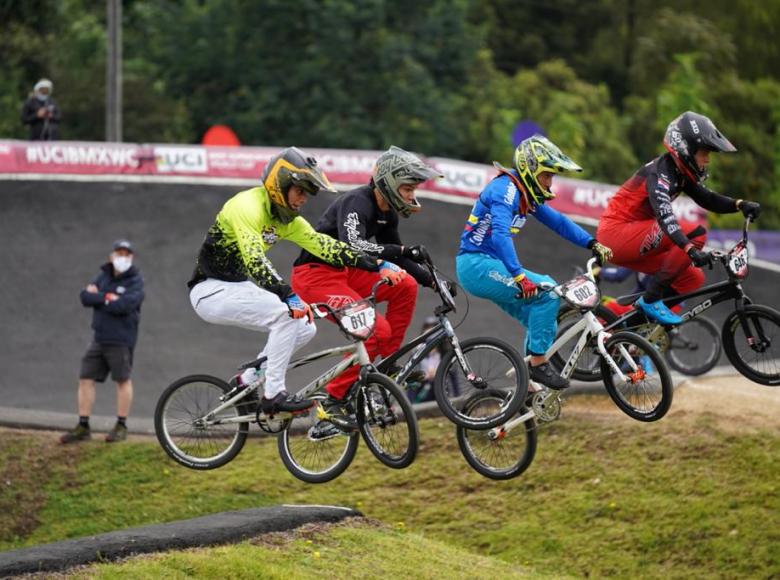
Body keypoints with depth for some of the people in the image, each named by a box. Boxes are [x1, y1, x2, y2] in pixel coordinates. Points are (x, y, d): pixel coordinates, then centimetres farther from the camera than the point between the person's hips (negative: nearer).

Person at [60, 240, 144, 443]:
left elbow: (125, 305, -21)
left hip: (121, 340, -6)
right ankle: (83, 428, 7)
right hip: (99, 338, 6)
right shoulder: (104, 276, 11)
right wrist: (108, 298, -14)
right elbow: (85, 296, -2)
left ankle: (121, 427, 12)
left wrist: (98, 298, -9)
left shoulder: (135, 281, -6)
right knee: (86, 379, 3)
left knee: (123, 380, 1)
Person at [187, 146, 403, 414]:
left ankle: (247, 382, 12)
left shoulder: (285, 218, 7)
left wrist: (377, 265, -9)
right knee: (286, 314, -26)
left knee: (304, 328, 0)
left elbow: (324, 245, 1)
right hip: (211, 291, -9)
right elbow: (254, 260, -34)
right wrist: (289, 297, -44)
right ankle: (274, 394, -18)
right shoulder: (249, 206, -21)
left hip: (237, 287, 9)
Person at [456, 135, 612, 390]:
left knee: (544, 325, 7)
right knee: (546, 290, -22)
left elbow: (558, 221, 16)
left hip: (490, 264, 10)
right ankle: (538, 363, -15)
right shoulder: (506, 189, -18)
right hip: (477, 264, -10)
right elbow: (501, 235, -32)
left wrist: (593, 244, 3)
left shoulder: (526, 195, 12)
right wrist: (519, 276, -40)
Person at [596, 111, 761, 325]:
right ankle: (651, 299, -16)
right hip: (616, 233, -10)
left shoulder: (680, 173, 10)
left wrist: (740, 204, -8)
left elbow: (708, 199, 11)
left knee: (693, 278, 5)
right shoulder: (660, 173, -20)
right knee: (696, 234, -21)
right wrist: (691, 250, -48)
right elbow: (664, 215, -35)